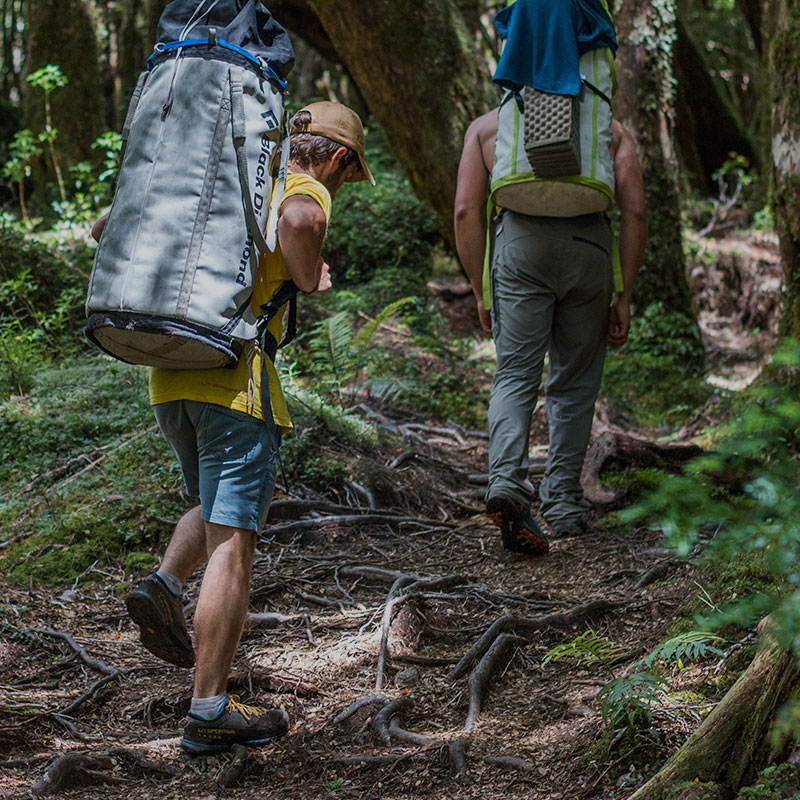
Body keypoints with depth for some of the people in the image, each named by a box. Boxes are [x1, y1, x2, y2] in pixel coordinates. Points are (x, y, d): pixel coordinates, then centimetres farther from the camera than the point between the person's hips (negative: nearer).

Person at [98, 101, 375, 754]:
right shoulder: (307, 191, 1)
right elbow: (297, 222, -27)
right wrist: (310, 283, -9)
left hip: (168, 376, 7)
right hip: (235, 374, -7)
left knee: (220, 509, 28)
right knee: (233, 542, -5)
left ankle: (165, 586, 2)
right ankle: (211, 711, -6)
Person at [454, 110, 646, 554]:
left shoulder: (486, 124, 22)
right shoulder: (609, 127, 23)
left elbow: (466, 210, 9)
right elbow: (635, 210, 9)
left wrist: (481, 293, 11)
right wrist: (624, 296, 10)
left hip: (520, 239, -1)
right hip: (589, 242, 1)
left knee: (516, 375, 0)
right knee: (575, 383, 12)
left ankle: (507, 480, -24)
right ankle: (565, 507, 16)